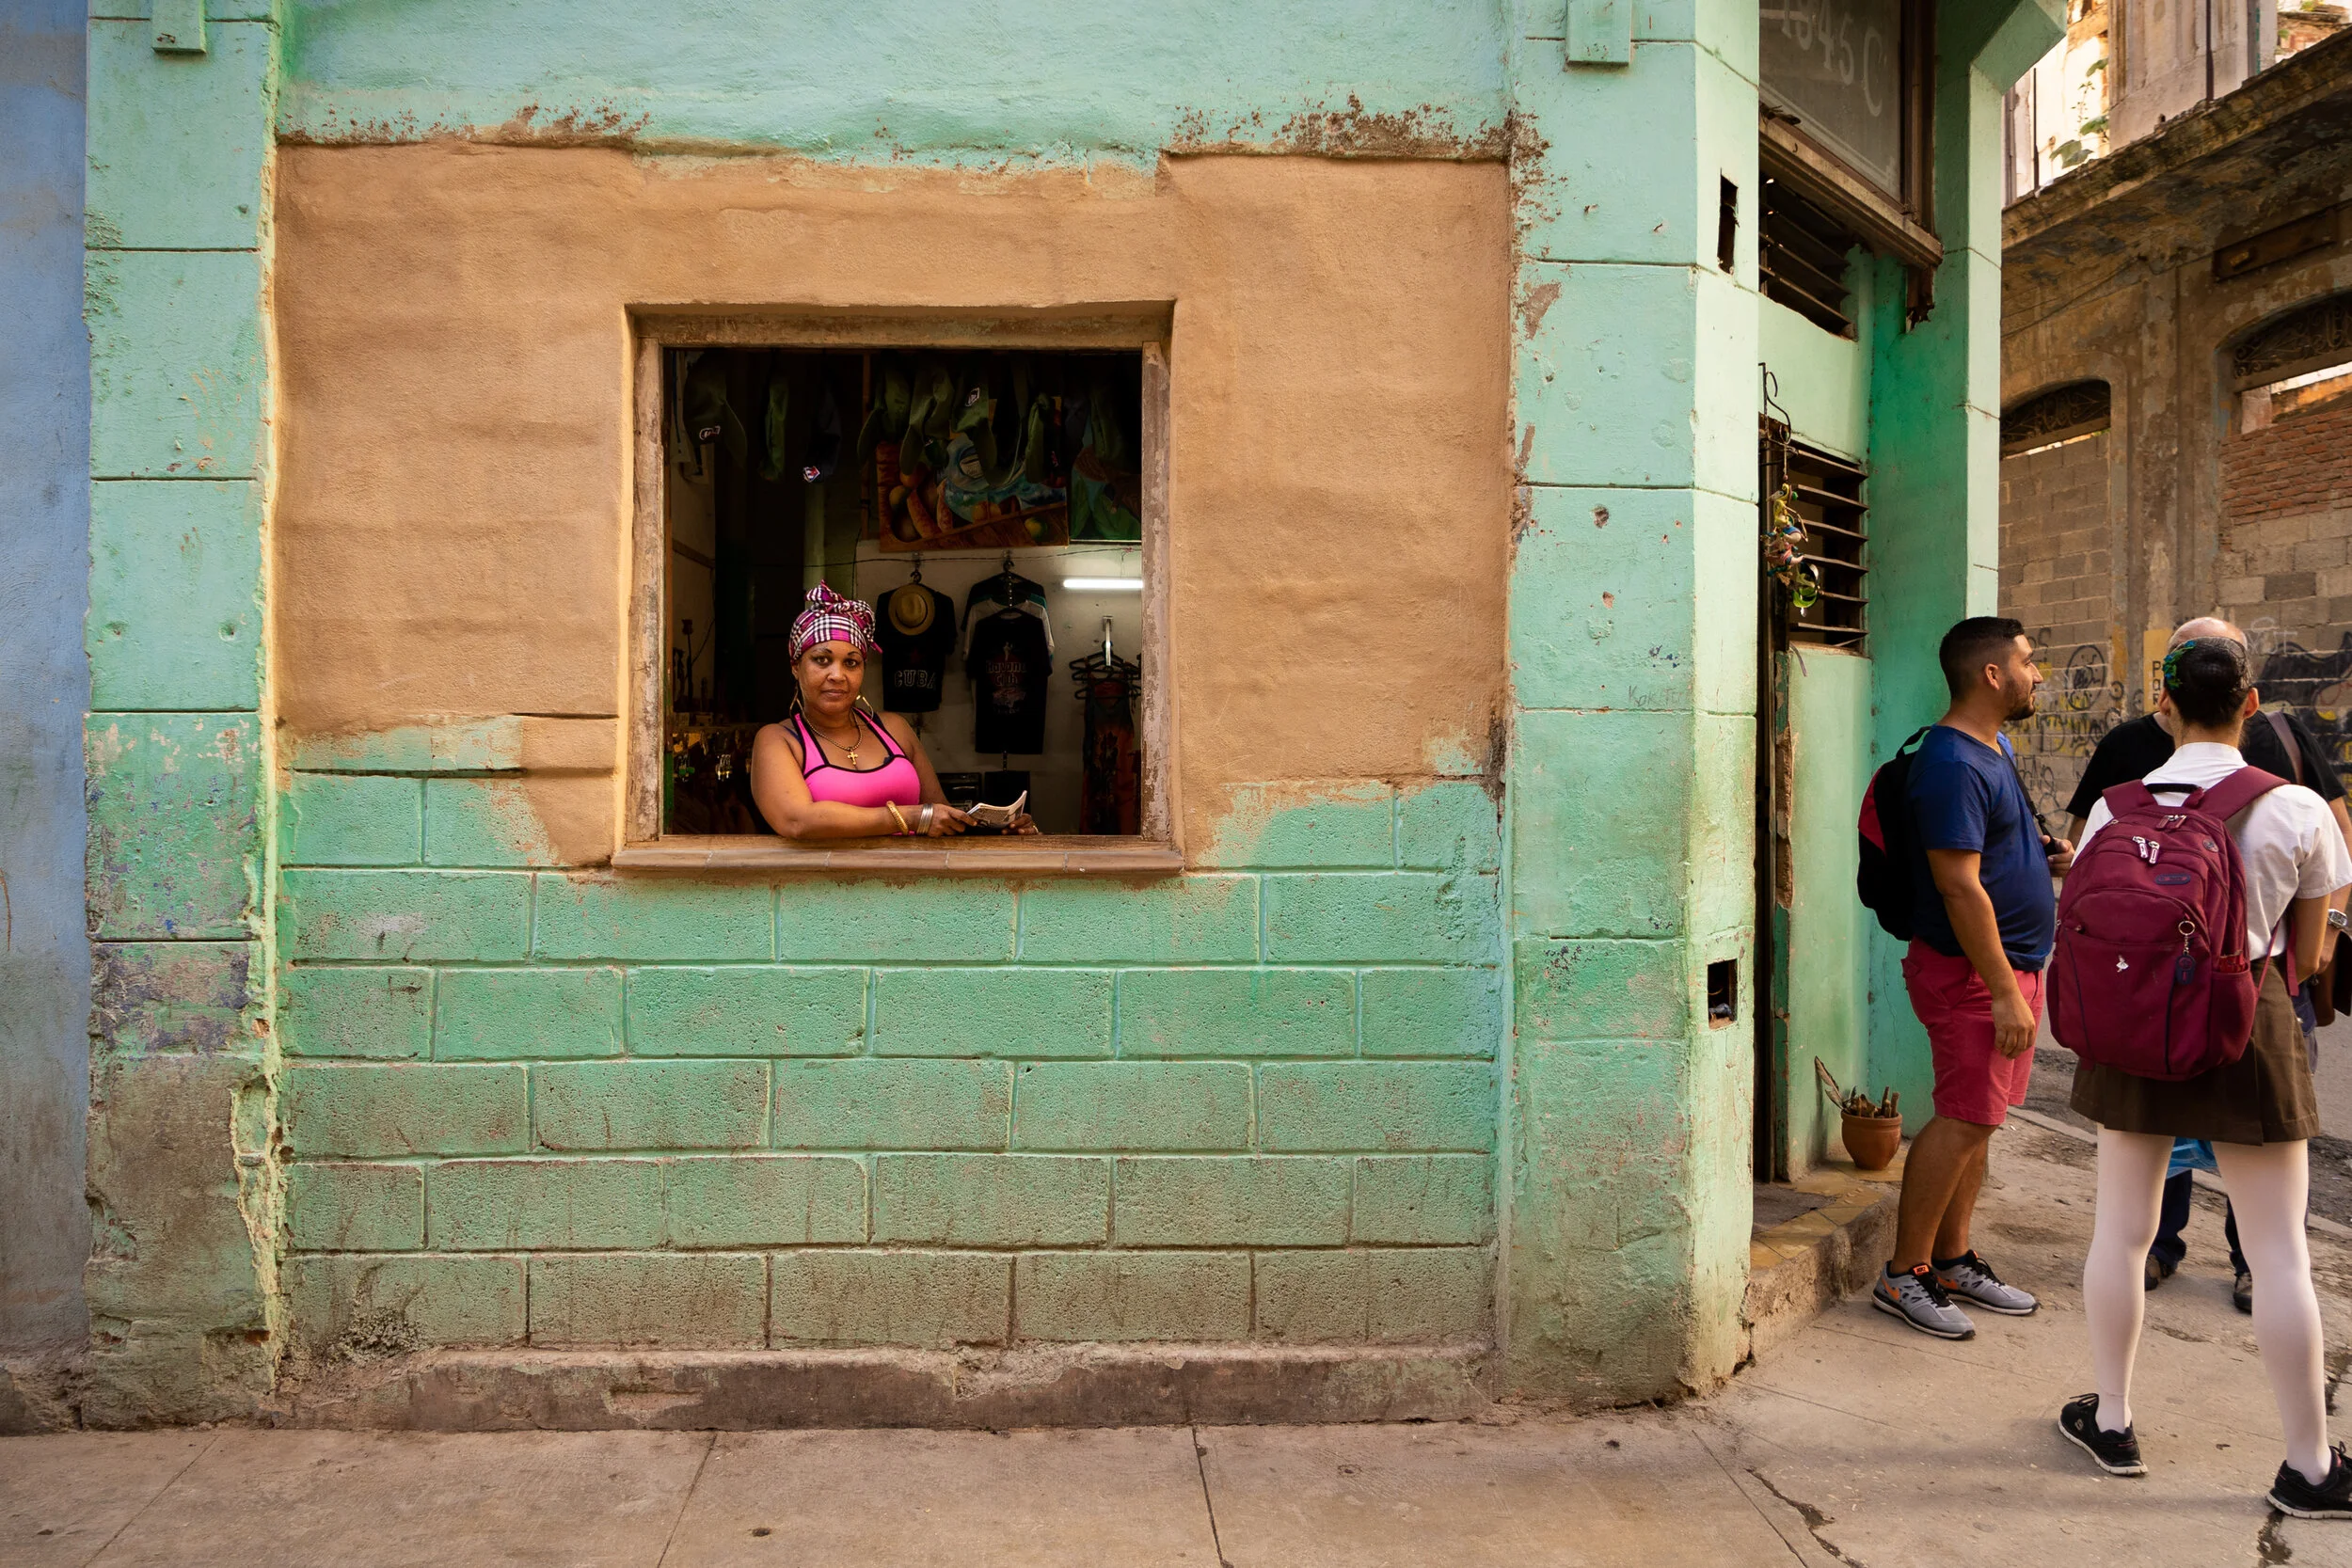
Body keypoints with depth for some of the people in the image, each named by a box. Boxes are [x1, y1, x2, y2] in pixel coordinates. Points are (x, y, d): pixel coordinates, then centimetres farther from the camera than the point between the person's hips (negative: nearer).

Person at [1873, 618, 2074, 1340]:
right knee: (1964, 1120, -8)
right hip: (1971, 971, -10)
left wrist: (2044, 851, 8)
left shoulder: (1995, 748, 14)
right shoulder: (1952, 762, -19)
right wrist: (2004, 993, -23)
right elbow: (1959, 885, -24)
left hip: (2010, 963, 10)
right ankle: (1902, 1275, 1)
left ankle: (1951, 1258, 24)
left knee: (1974, 1119, 14)